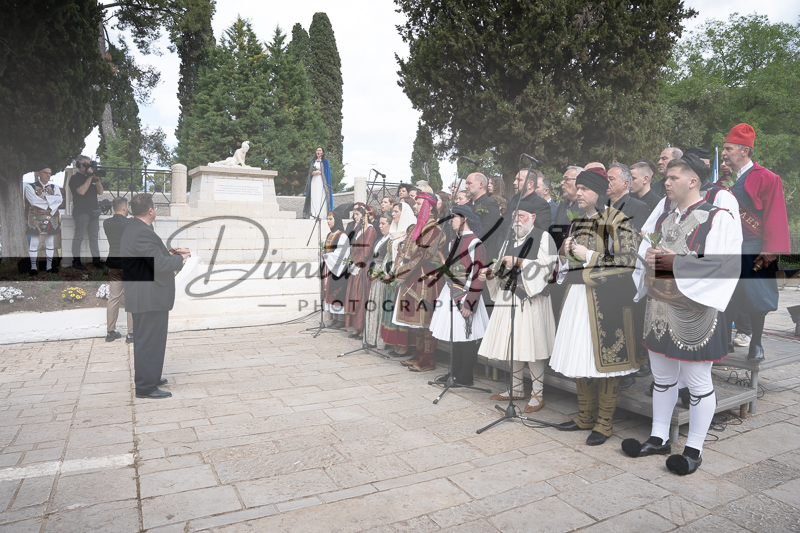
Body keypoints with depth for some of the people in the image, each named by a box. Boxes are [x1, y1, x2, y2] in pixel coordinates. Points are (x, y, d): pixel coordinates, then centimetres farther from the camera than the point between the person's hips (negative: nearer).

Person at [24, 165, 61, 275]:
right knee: (34, 243, 1)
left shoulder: (54, 187, 9)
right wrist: (52, 199, -13)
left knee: (50, 242, 6)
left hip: (51, 218, 3)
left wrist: (44, 198, -17)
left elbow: (59, 200, -9)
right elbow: (33, 200, -17)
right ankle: (33, 266, 9)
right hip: (36, 219, -3)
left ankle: (49, 265, 15)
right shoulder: (30, 187, 0)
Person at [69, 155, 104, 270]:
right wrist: (89, 177, -13)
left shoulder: (91, 177, 18)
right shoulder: (75, 178, -2)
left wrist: (97, 179, -5)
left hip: (94, 211, 6)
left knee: (94, 237, 8)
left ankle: (96, 259, 12)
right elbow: (82, 191, -17)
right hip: (81, 212, -6)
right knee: (79, 237, -4)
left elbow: (100, 191, 11)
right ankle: (76, 261, 0)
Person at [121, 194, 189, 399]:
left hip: (143, 296, 11)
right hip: (150, 297, -11)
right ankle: (146, 387, 8)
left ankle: (148, 377, 36)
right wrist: (180, 258, -9)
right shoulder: (142, 232, -22)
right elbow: (160, 264, -24)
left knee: (144, 340, 21)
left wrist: (170, 253, 7)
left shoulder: (135, 229, 12)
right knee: (150, 341, -2)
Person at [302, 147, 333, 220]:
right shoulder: (313, 161, 19)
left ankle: (323, 215, -15)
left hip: (321, 181, -5)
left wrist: (318, 172, -10)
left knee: (321, 198, -12)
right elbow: (310, 171, 18)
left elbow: (327, 172, -2)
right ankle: (314, 215, -5)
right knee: (314, 198, -3)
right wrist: (312, 173, -4)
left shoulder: (325, 162, 5)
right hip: (314, 182, 5)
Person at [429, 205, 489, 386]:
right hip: (451, 294, 8)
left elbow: (478, 276, -17)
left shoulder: (474, 243, -13)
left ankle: (465, 377, 12)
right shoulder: (454, 241, 12)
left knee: (465, 337, 1)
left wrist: (469, 303, -20)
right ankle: (455, 372, 25)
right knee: (455, 336, 14)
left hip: (465, 295, -8)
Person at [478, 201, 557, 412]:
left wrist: (519, 262, -22)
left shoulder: (543, 237, -2)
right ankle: (516, 389, 23)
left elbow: (546, 266, -14)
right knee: (512, 345, 10)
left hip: (531, 299, -6)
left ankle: (538, 394, 9)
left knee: (531, 347, -3)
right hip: (508, 298, 6)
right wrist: (490, 274, -1)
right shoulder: (510, 240, 17)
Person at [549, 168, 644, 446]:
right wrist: (565, 252, -1)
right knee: (579, 357, 11)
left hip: (605, 298, -7)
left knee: (604, 358, -2)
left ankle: (604, 423, 12)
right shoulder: (577, 223, 16)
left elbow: (628, 261, -14)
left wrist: (589, 256, -14)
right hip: (577, 295, 7)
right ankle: (585, 416, 26)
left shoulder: (618, 222, -5)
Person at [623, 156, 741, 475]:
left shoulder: (718, 219, -8)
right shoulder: (661, 220, 13)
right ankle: (659, 439, 30)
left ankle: (694, 449, 21)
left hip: (694, 312, -6)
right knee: (662, 378, 16)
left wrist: (675, 263, -18)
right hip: (658, 309, 7)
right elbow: (640, 251, 13)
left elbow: (724, 265, -19)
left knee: (697, 382, 6)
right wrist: (648, 255, -10)